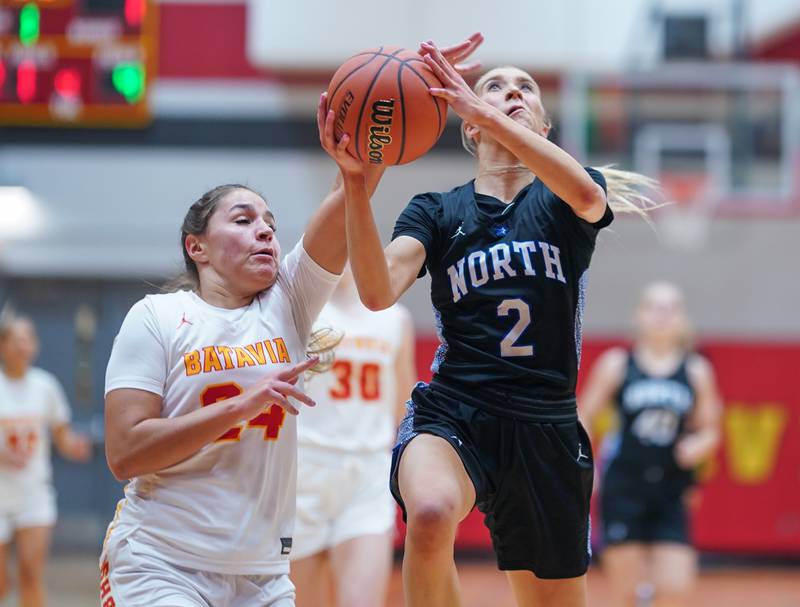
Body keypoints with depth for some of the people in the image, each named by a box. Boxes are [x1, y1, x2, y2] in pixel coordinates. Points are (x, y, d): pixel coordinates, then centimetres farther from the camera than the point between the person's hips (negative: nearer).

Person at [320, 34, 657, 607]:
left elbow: (585, 192, -20)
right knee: (430, 514, -37)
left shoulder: (565, 203, 8)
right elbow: (378, 291, -11)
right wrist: (355, 179, -23)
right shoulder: (436, 210, 8)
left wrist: (486, 113, -30)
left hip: (545, 427, 2)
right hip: (452, 412, -2)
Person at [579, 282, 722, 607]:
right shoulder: (616, 364, 2)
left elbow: (709, 431, 12)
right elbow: (582, 418, 5)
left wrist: (699, 445, -10)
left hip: (670, 493, 2)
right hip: (624, 488, -2)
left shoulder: (697, 370, 6)